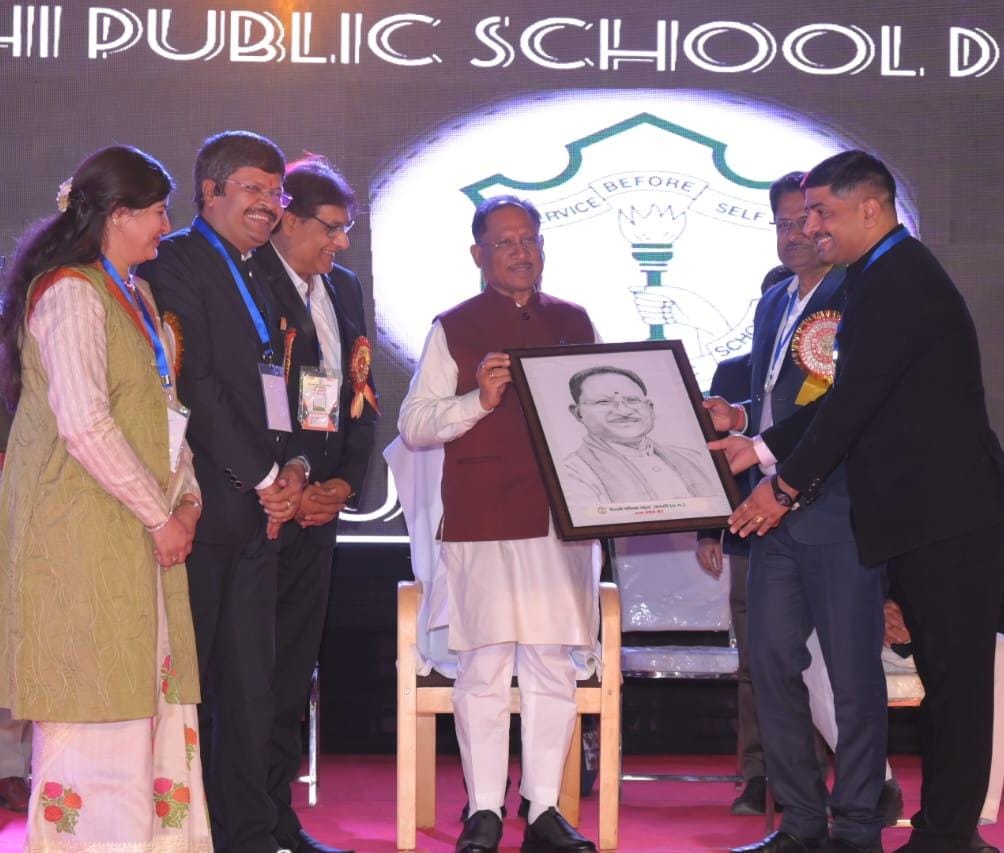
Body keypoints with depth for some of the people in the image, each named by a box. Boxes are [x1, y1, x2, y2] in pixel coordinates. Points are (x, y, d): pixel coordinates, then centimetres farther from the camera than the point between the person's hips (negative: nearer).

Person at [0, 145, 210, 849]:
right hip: (81, 533, -9)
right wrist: (159, 516, -15)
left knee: (150, 683, 9)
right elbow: (84, 425, -21)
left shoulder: (134, 295, 17)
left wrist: (186, 495, 4)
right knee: (95, 709, -5)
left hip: (136, 532, 9)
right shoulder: (70, 292, -13)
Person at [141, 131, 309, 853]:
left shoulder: (261, 277, 21)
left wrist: (293, 467, 4)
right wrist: (264, 479, -11)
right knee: (190, 684, -2)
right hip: (208, 505, -8)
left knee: (252, 684, 9)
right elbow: (196, 385, -13)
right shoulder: (177, 263, -5)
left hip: (262, 508, 8)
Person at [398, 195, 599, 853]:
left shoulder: (574, 323, 15)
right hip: (482, 524, -2)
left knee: (553, 665, 3)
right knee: (484, 667, -2)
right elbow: (413, 425, 0)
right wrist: (478, 400, -15)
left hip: (563, 518, 3)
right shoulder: (454, 328, 6)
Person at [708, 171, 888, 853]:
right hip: (776, 510, 8)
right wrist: (739, 419, 7)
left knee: (853, 674, -1)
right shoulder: (773, 305, 19)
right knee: (772, 664, 9)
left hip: (840, 512, -8)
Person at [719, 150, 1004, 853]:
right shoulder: (892, 275, 17)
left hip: (945, 513, -10)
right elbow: (851, 396, 17)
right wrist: (763, 446, 13)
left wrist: (787, 486, -10)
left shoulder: (899, 279, -15)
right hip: (930, 512, 10)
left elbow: (856, 398, -17)